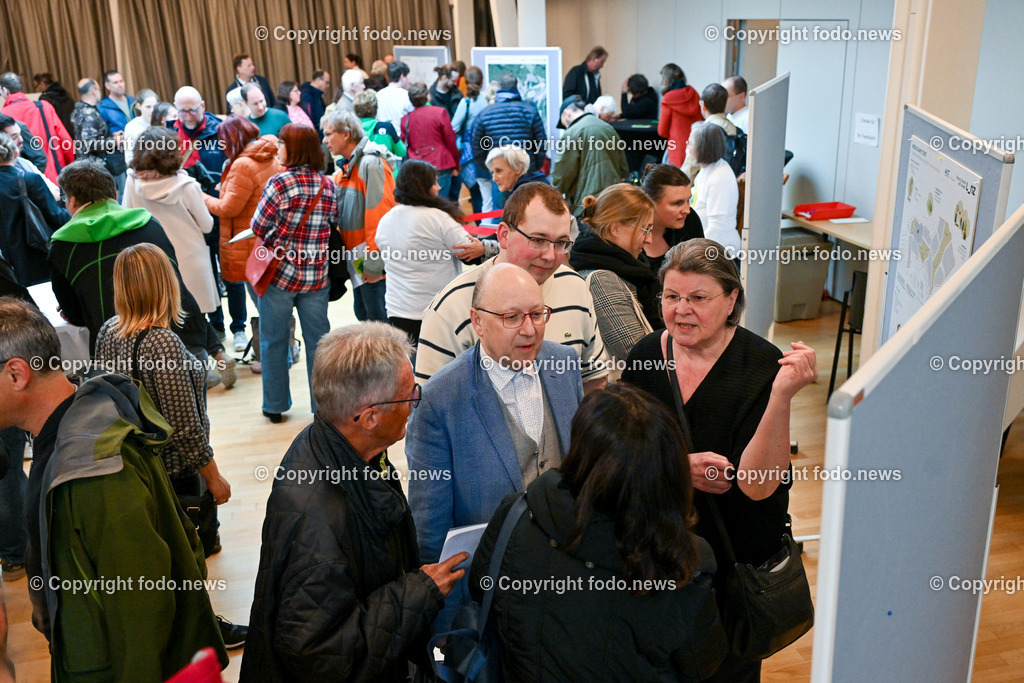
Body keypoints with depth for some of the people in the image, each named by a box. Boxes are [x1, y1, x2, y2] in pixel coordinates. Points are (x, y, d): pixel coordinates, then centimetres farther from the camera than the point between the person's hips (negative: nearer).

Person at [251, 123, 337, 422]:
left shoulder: (279, 183, -12)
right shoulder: (328, 184, 1)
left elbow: (258, 227, -10)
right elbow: (334, 224, 7)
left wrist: (275, 239, 8)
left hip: (280, 272, -3)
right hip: (316, 275, 4)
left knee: (274, 341, 11)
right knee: (318, 340, 11)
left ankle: (274, 405, 20)